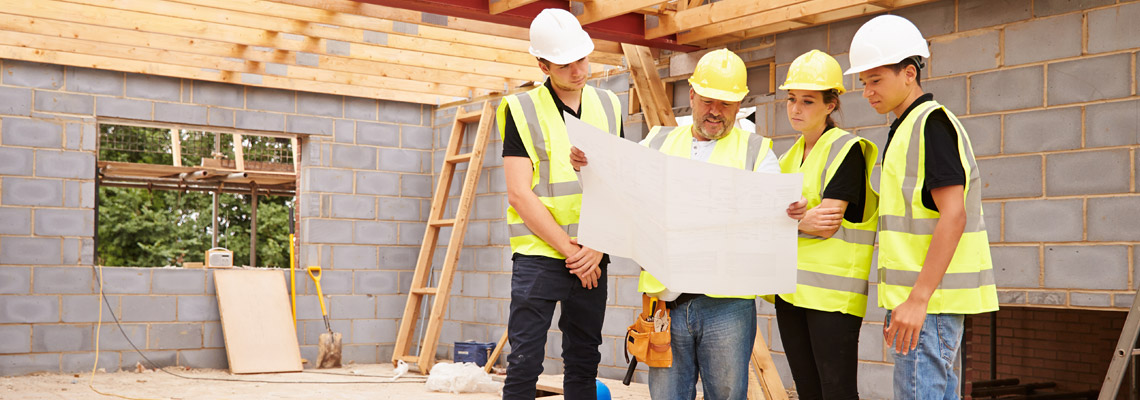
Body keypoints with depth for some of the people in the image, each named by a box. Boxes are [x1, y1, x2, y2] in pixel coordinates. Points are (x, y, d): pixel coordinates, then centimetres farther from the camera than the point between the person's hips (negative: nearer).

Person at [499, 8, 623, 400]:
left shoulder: (608, 106, 9)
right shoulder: (522, 110, -4)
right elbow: (520, 194, -10)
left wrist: (597, 248, -7)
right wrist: (571, 250, -12)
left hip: (591, 260, 4)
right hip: (538, 255, -4)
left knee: (584, 363, 11)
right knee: (524, 364, -4)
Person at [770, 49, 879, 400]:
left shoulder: (846, 150, -6)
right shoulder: (790, 157, 17)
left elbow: (828, 224, -16)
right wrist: (803, 220, -7)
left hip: (833, 291, -7)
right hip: (791, 290, 7)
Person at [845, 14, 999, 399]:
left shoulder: (932, 123, -11)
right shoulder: (906, 129, 19)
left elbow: (953, 216, -20)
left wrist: (918, 299, -23)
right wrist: (899, 302, 20)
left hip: (931, 299, -10)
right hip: (918, 297, 10)